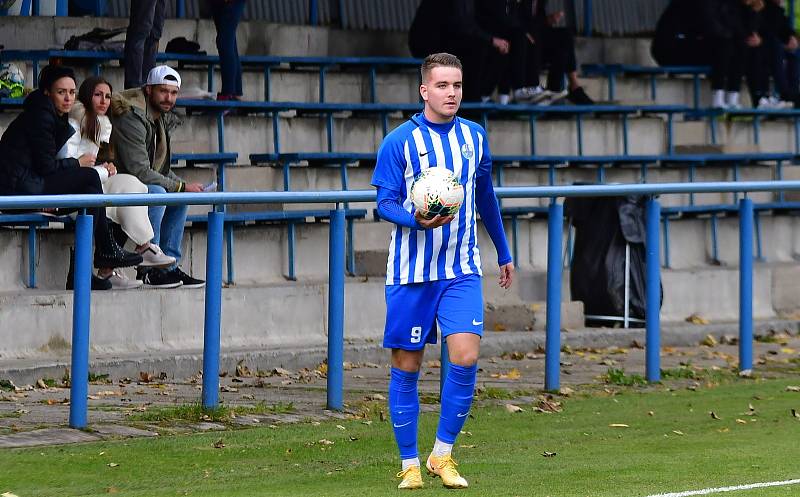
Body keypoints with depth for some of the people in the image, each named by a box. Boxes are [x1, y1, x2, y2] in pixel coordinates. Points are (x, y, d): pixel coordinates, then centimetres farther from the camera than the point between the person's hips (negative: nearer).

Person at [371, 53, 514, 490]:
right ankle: (409, 465, 12)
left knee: (465, 358, -12)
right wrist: (416, 219, -28)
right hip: (410, 272, -3)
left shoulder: (474, 137, 7)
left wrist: (504, 253, 27)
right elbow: (385, 203, -7)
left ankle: (442, 455, 2)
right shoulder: (399, 142, -6)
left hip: (461, 272, 3)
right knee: (406, 367, 2)